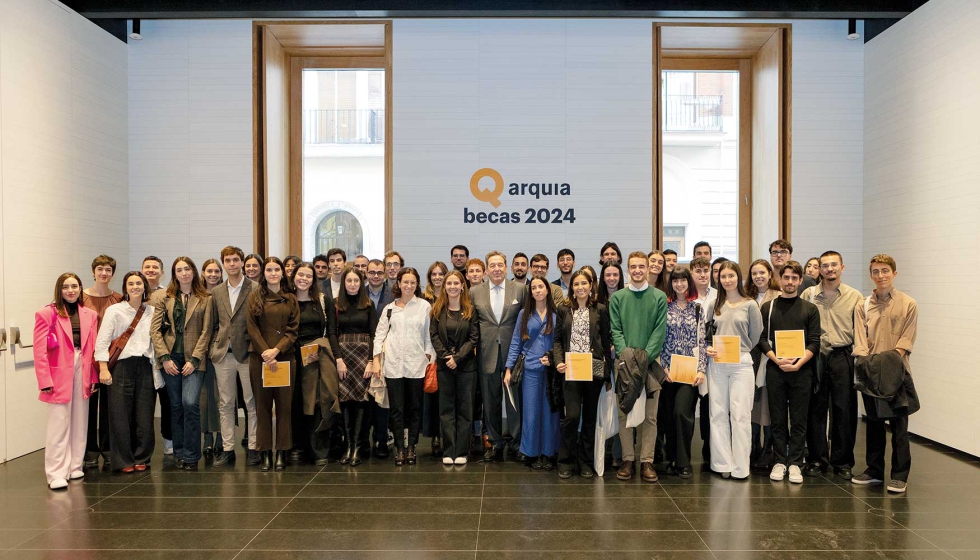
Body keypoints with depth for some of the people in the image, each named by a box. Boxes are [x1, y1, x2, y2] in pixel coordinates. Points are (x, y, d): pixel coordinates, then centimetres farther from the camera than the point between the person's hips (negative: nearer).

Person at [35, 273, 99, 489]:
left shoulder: (90, 315, 9)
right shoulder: (47, 313, -5)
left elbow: (93, 349, 9)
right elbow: (40, 350, -8)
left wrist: (93, 376, 6)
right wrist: (45, 380, -13)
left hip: (82, 372, 5)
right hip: (59, 375, -5)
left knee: (79, 423, 11)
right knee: (59, 425, -4)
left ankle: (74, 466, 22)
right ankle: (56, 474, 1)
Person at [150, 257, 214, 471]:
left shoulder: (205, 299, 4)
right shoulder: (166, 298, 9)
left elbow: (206, 332, -1)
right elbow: (155, 329, 4)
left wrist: (194, 359, -9)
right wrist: (165, 357, -6)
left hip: (193, 359, -2)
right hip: (170, 358, 2)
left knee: (190, 403, -15)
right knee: (175, 406, 6)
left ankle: (191, 456, -5)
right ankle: (179, 453, 16)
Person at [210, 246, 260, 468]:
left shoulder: (256, 289, -3)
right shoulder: (216, 292, 11)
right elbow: (214, 324, 15)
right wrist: (213, 348, 6)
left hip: (247, 353, -4)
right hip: (223, 355, 4)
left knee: (251, 403, 3)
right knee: (225, 404, 9)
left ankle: (252, 448, 11)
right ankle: (227, 449, 16)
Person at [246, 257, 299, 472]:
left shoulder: (291, 299, 9)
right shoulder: (255, 297, 6)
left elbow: (293, 330, 3)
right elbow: (252, 328, -1)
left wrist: (276, 350, -11)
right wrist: (266, 353, -11)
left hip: (285, 357, 1)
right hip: (259, 357, -1)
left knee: (284, 404, 1)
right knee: (263, 405, 3)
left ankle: (281, 453, 8)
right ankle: (265, 453, 9)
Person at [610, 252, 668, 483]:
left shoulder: (659, 297, 5)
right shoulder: (617, 297, 7)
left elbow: (660, 331, -1)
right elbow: (615, 330, 2)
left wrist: (645, 356, -13)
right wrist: (625, 354, -12)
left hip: (650, 361, -1)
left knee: (650, 416, 2)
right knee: (624, 413, 3)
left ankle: (647, 462, 9)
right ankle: (628, 460, 12)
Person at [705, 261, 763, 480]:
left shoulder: (750, 305, 2)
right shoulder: (715, 306, 10)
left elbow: (756, 337, 3)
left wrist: (741, 351, -1)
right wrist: (708, 349, -1)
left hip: (741, 364, -3)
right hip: (716, 365, 3)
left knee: (740, 415, -2)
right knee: (718, 414, 5)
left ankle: (740, 467, 6)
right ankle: (722, 464, 13)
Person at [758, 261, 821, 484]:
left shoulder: (810, 309, 8)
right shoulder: (768, 307, 8)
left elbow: (814, 342, 2)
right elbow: (762, 339, 3)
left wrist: (799, 362, -13)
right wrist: (777, 360, -12)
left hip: (801, 371, 0)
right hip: (775, 369, 0)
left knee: (799, 420, 2)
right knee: (777, 419, 5)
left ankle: (795, 463, 9)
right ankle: (779, 462, 12)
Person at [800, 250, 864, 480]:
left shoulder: (855, 297, 5)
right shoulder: (808, 295, 5)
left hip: (842, 358, 0)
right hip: (815, 357, 1)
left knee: (844, 409, 2)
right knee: (815, 409, 5)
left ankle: (842, 461, 15)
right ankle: (817, 459, 16)